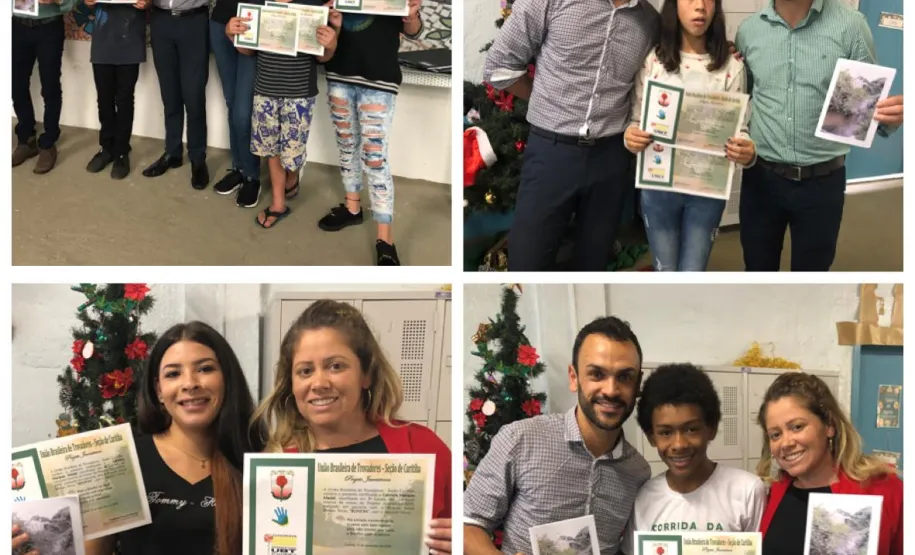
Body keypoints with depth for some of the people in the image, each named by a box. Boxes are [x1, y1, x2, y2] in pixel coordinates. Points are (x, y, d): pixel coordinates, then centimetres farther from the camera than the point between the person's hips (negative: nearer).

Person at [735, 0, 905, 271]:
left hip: (821, 181, -2)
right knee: (758, 269, 17)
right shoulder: (749, 29, -1)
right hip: (761, 178, 2)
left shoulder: (850, 25, -9)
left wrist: (891, 116, -26)